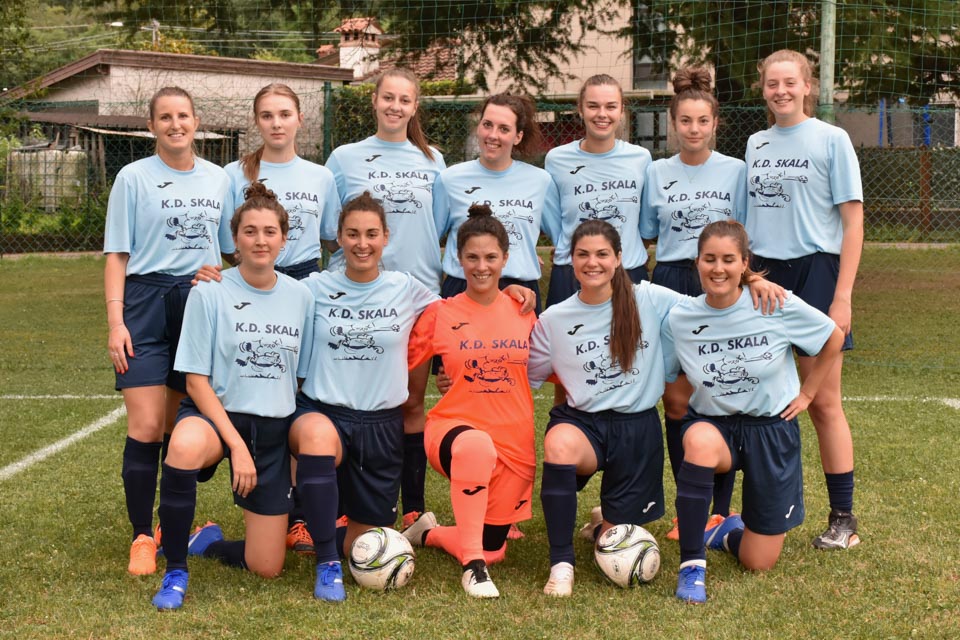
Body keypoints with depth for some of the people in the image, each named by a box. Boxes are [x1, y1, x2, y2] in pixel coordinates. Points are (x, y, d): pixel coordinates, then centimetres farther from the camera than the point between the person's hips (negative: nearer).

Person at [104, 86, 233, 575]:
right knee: (147, 427, -10)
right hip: (147, 303, -3)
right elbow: (117, 255, -1)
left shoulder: (218, 180, 10)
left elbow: (231, 250, 16)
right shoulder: (134, 178, 1)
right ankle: (142, 537, 0)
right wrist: (115, 321, -10)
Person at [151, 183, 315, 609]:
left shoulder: (301, 297, 2)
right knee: (186, 446, -42)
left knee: (265, 568, -1)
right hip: (216, 414, -3)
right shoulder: (209, 294, -8)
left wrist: (306, 428, 0)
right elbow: (196, 381, -10)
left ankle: (206, 541, 34)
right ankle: (175, 571, -21)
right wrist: (236, 445, -18)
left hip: (275, 427, 3)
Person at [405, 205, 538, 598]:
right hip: (454, 427, -3)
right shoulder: (440, 314, -1)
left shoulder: (524, 313, 4)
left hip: (514, 442, 3)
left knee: (493, 550, 5)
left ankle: (427, 534, 36)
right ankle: (473, 566, -29)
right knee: (477, 446, -41)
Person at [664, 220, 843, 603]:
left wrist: (806, 393, 5)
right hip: (712, 424, 0)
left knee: (758, 564, 0)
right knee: (700, 442, -41)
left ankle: (729, 533, 39)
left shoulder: (778, 306, -15)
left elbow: (833, 340, 2)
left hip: (771, 427, 0)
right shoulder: (679, 318, -11)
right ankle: (692, 565, -26)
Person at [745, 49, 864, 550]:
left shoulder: (831, 139, -2)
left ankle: (843, 517, 7)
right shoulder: (755, 145, 13)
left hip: (814, 272, -4)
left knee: (823, 402, -2)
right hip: (763, 276, 4)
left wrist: (842, 297, -12)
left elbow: (853, 223, -5)